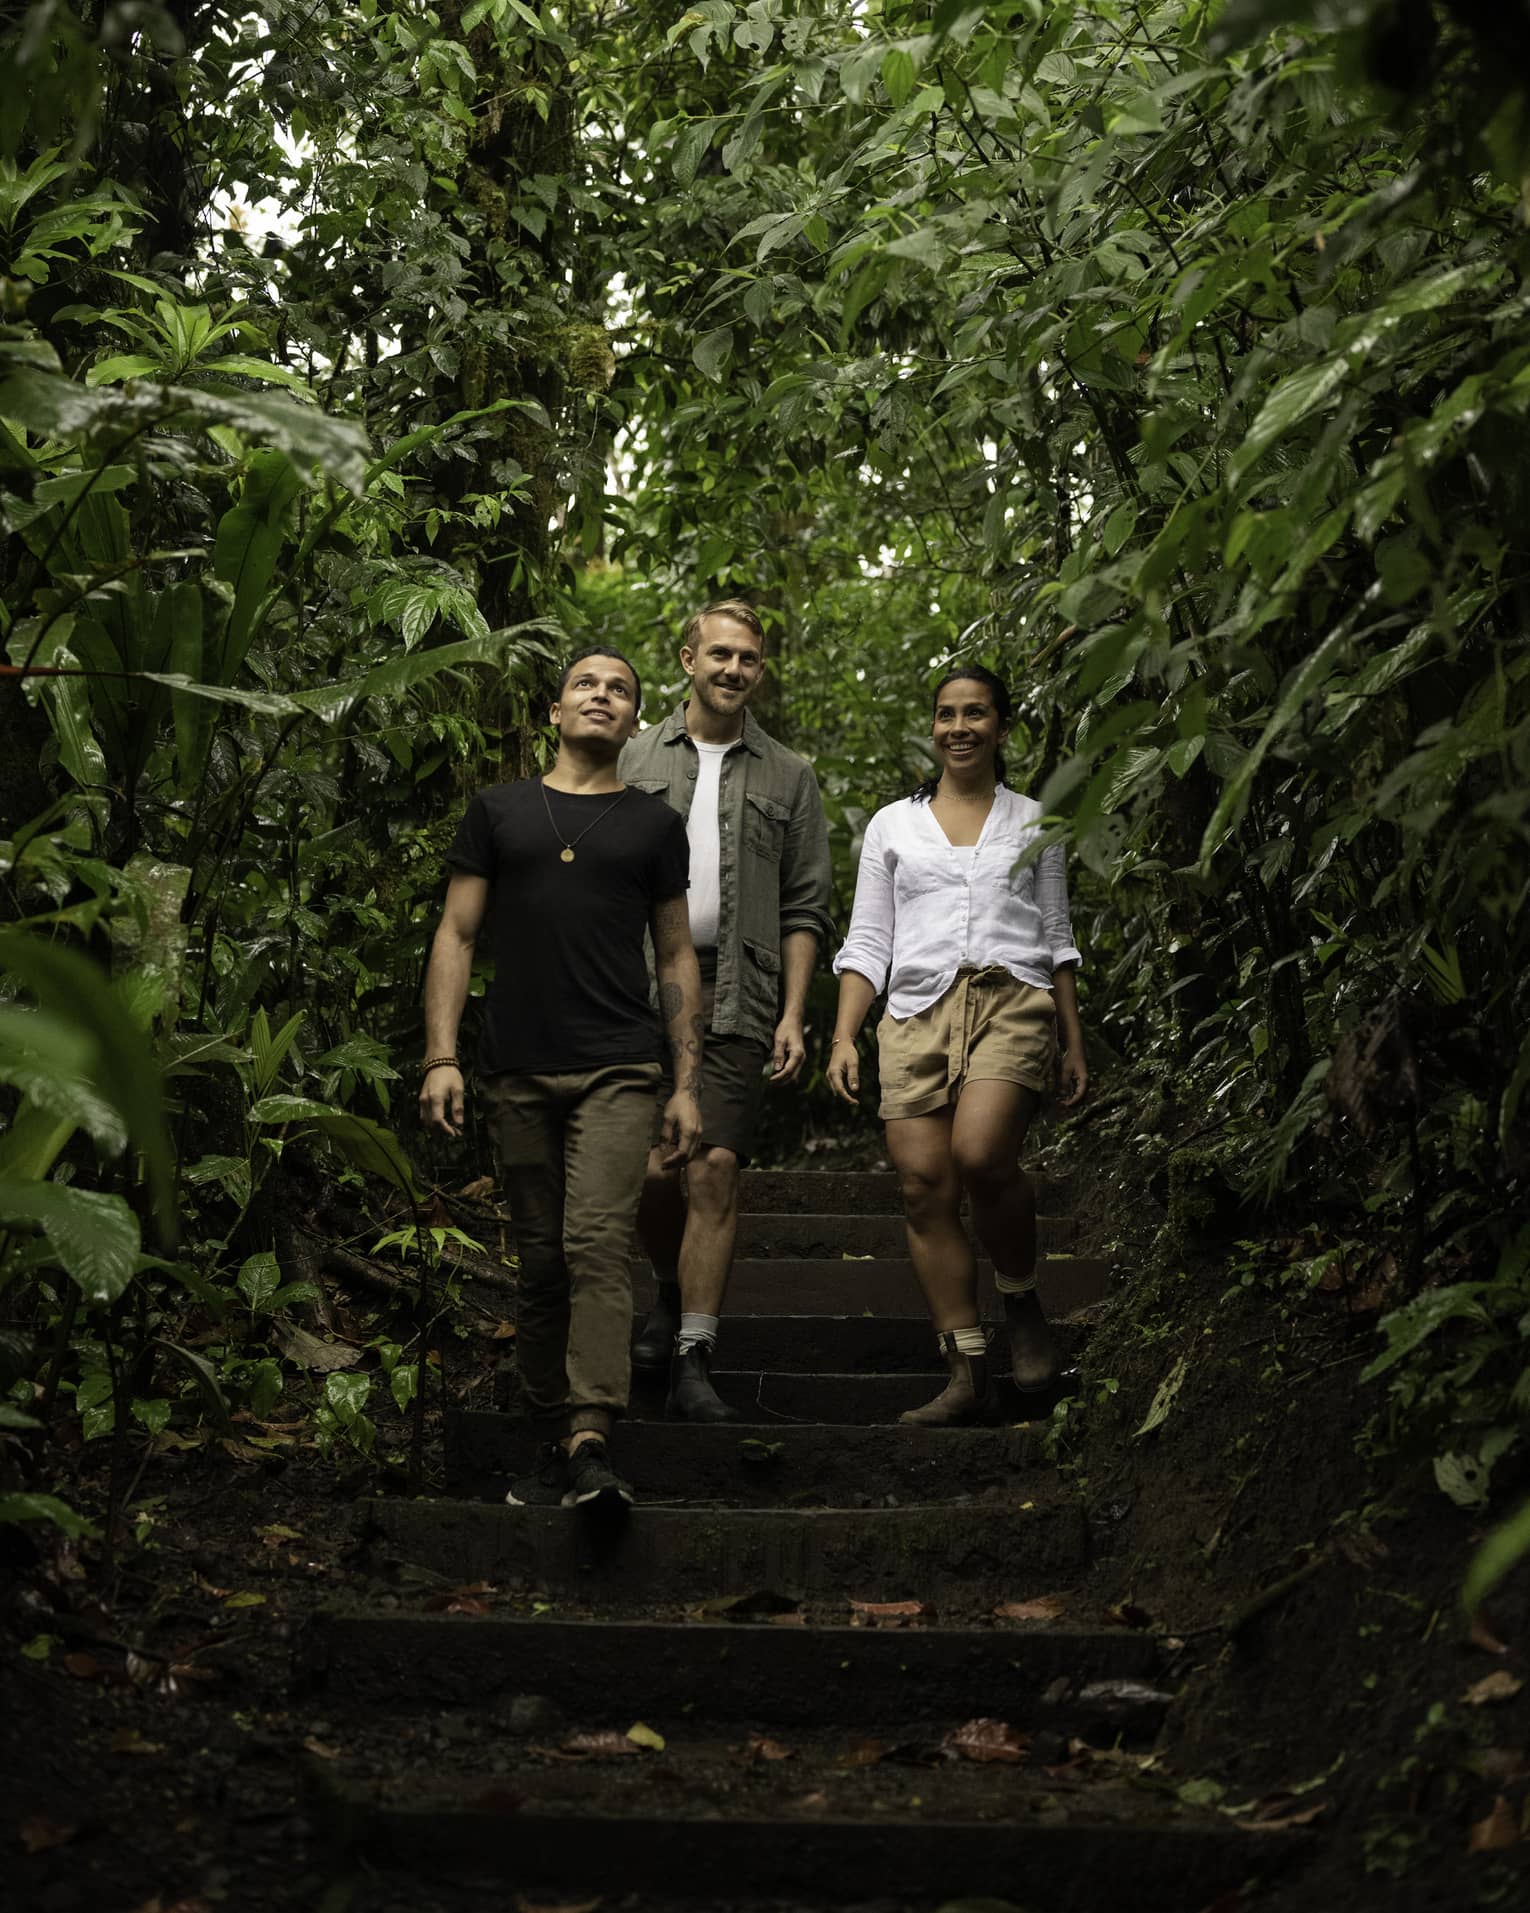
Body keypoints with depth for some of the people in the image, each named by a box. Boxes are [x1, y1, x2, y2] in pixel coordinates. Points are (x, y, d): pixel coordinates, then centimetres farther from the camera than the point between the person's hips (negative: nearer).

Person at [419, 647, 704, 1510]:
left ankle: (592, 1444, -22)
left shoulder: (654, 824, 13)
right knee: (543, 1259, 6)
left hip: (617, 1069, -1)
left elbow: (677, 957, 14)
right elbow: (457, 937, 10)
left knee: (599, 1244, -16)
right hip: (518, 1073, 1)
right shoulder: (500, 811, 13)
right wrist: (441, 1058, -2)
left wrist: (688, 1085, 7)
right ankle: (553, 1442, 14)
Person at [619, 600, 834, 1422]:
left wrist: (793, 1012, -1)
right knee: (651, 1170, -1)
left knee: (715, 1170, -9)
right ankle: (672, 1292, 30)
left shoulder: (788, 777, 12)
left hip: (739, 999, -1)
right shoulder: (636, 761, 13)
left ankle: (693, 1363, -6)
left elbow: (804, 910, 9)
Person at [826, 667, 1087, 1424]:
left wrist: (1073, 1041, 13)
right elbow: (867, 942, 13)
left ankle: (1021, 1299, -1)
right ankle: (966, 1374, -4)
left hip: (1012, 1001, -2)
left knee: (980, 1155, -26)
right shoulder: (892, 825, 16)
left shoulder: (1033, 821, 17)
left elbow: (1056, 936, 18)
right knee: (924, 1186, -9)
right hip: (917, 1013, 2)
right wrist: (843, 1037, 2)